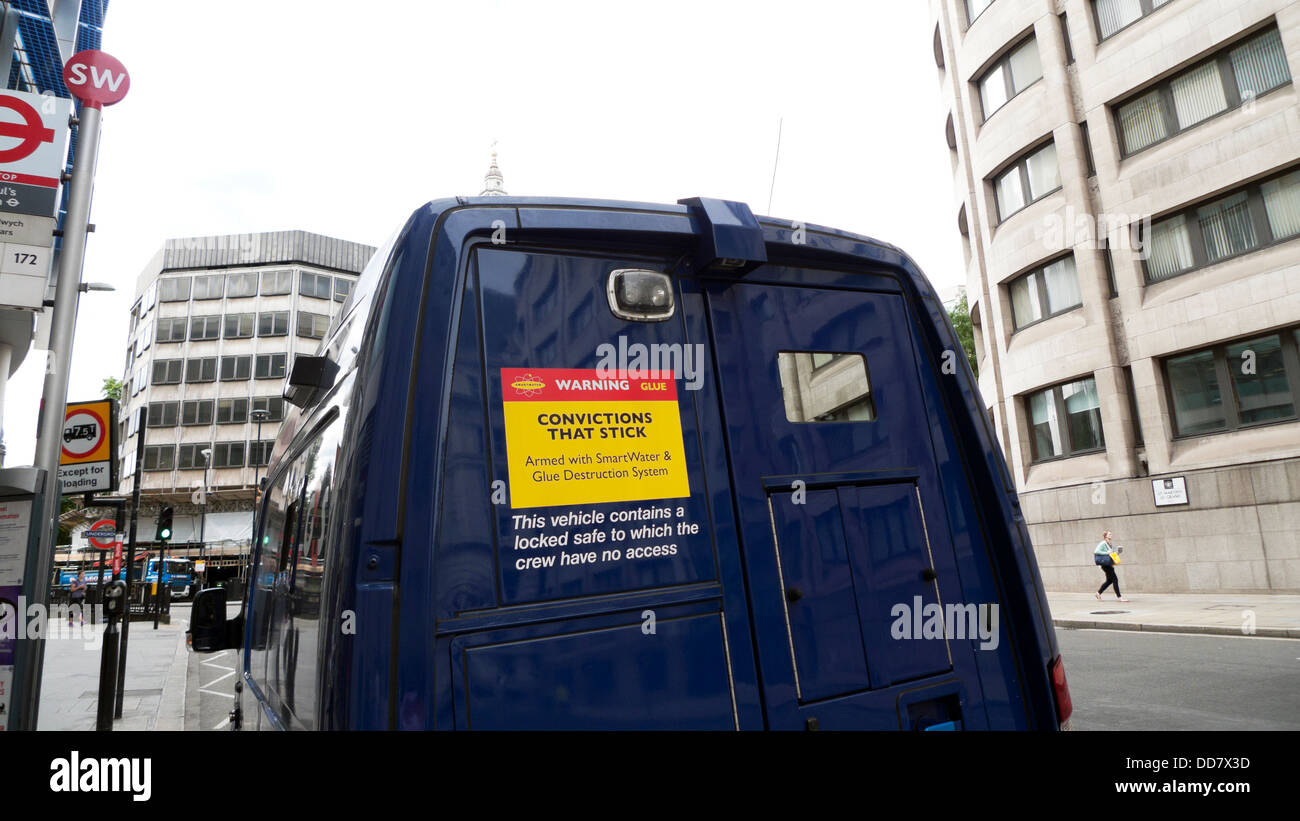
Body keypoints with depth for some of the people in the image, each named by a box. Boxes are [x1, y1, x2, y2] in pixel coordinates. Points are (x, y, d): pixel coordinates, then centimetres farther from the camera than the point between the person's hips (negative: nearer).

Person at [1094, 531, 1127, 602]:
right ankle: (1119, 597, -6)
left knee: (1109, 580, 13)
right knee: (1115, 579, -10)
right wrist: (1106, 553, -22)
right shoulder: (1103, 543, -10)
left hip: (1110, 565, 9)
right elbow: (1096, 552, -19)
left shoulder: (1111, 545, 15)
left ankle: (1098, 593, 24)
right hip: (1105, 564, -9)